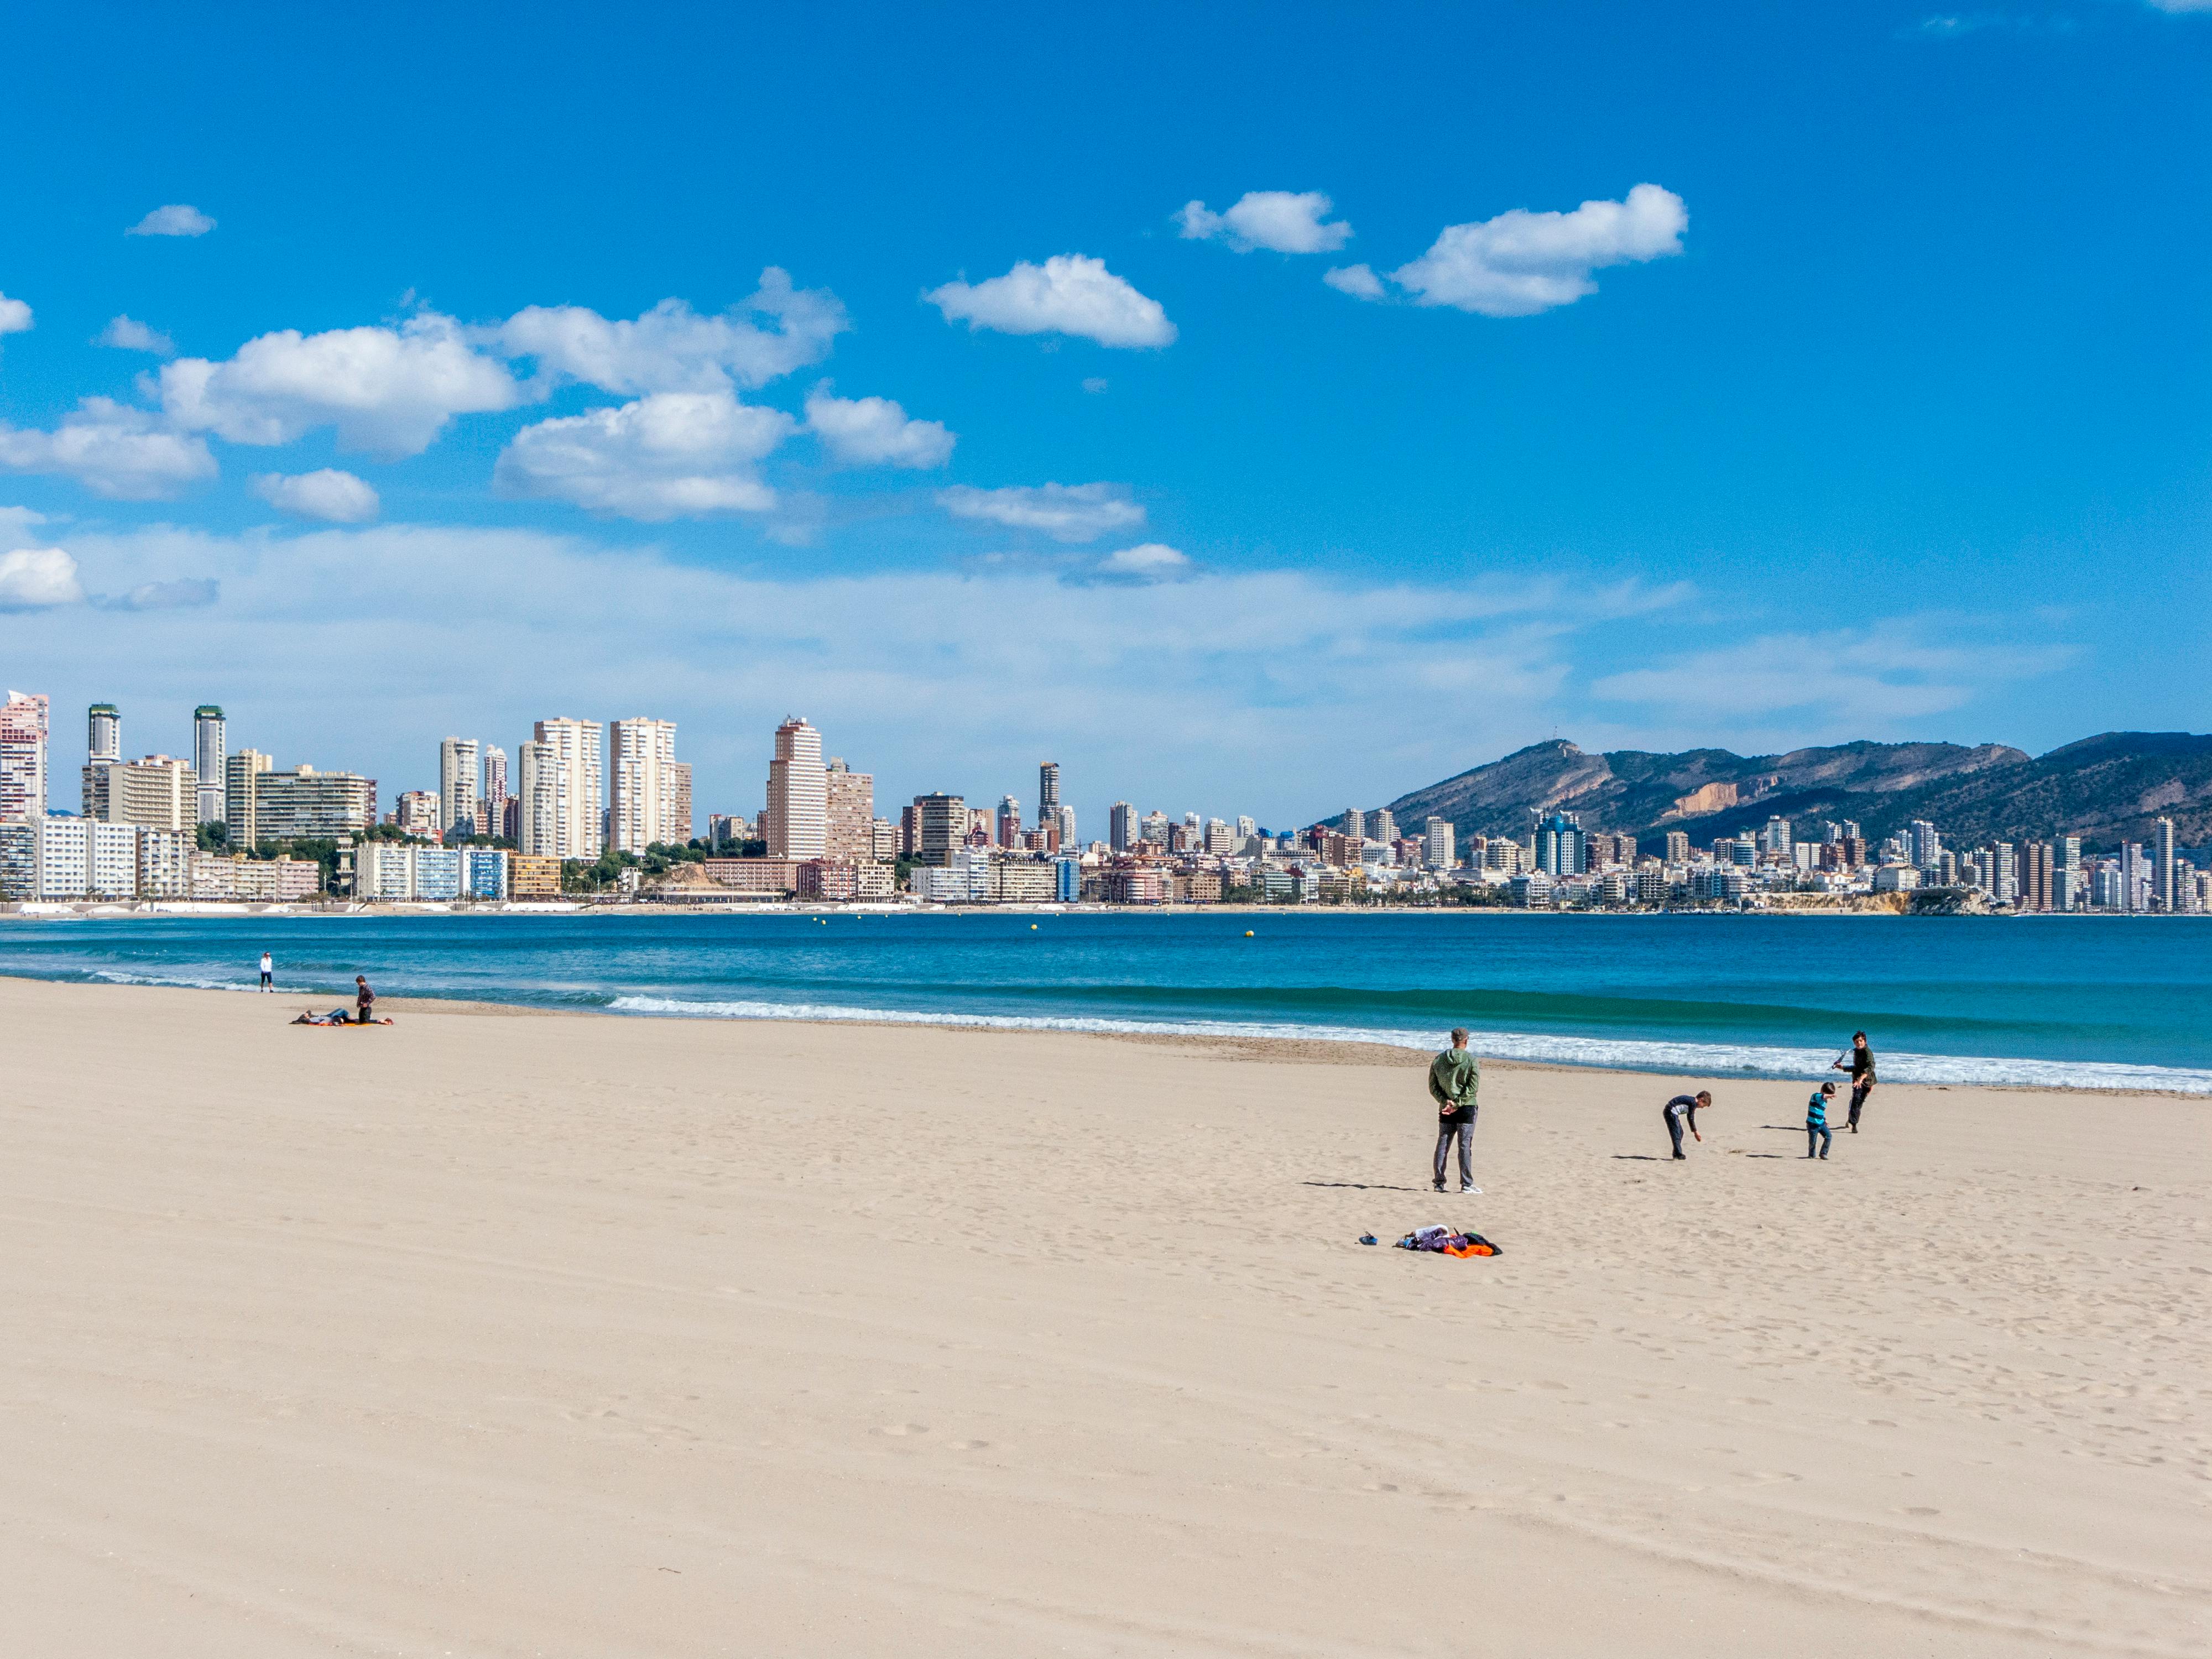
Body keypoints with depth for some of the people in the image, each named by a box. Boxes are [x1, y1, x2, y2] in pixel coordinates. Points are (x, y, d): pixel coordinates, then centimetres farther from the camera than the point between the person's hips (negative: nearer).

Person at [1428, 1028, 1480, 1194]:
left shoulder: (1438, 1060, 5)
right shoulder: (1472, 1061, -8)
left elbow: (1433, 1087, 2)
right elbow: (1473, 1088, -14)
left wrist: (1446, 1101, -6)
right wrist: (1457, 1104, -13)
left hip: (1445, 1108, 4)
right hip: (1467, 1109, -4)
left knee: (1442, 1146, 8)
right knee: (1465, 1146, -1)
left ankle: (1439, 1183, 10)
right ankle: (1467, 1184, -1)